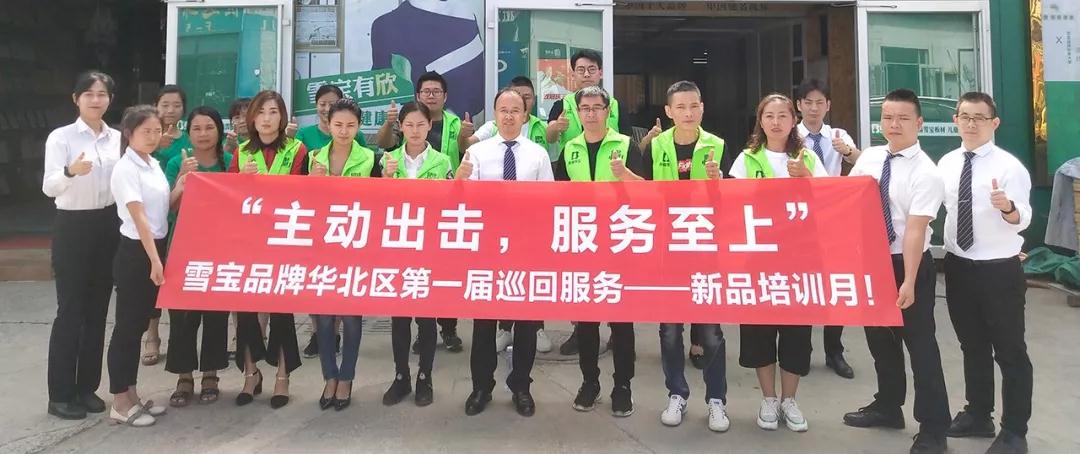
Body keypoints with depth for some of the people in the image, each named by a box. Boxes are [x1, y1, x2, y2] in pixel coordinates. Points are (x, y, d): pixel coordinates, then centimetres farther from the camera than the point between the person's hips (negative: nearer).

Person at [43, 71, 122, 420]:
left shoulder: (119, 139, 7)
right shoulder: (61, 137, -6)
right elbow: (48, 187, -19)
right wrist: (71, 171, -37)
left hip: (108, 226, 4)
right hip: (73, 226, -4)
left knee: (97, 310, 10)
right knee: (70, 311, -1)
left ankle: (87, 387, 21)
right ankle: (60, 394, 10)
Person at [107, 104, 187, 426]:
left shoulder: (154, 164, 11)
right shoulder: (126, 168, -12)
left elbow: (164, 208, 13)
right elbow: (139, 218, -18)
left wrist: (182, 184, -2)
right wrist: (154, 260, -22)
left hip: (155, 249, 8)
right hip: (134, 253, -8)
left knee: (139, 325, 13)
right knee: (126, 326, 0)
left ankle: (132, 396, 22)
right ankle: (120, 403, 9)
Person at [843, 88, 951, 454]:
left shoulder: (926, 173, -16)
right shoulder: (869, 157, 3)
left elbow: (915, 230, -21)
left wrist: (908, 282, -24)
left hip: (908, 263, -6)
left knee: (920, 345, 1)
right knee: (879, 339, 18)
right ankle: (888, 407, 38)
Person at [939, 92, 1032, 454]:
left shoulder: (1009, 166, -13)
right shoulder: (946, 164, 3)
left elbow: (1022, 219, -24)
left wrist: (1007, 207, -44)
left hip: (999, 270, -5)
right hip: (957, 267, 5)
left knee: (1010, 351, 6)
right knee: (972, 346, 19)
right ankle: (978, 415, 36)